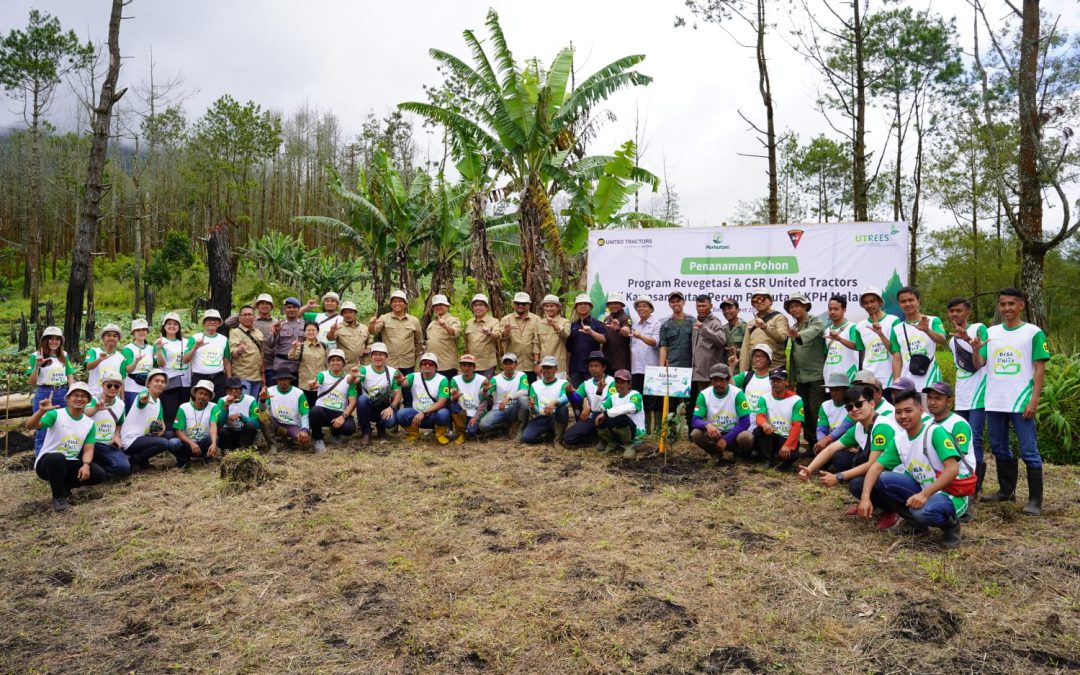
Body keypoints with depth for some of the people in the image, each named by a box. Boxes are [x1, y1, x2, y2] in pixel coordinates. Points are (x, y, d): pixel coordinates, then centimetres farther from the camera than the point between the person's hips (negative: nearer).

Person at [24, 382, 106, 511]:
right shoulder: (56, 414, -12)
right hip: (47, 462, -4)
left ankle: (63, 485, 9)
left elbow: (88, 449, 0)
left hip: (69, 464, 4)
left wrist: (86, 465, -22)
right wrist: (41, 411, -48)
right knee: (57, 457, -39)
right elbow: (30, 426, -27)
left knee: (99, 474, -17)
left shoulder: (89, 423, 2)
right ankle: (58, 496, -16)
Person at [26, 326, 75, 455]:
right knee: (43, 431, 2)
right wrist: (37, 366, -18)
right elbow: (31, 383, -4)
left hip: (63, 395, 4)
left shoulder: (64, 356, 12)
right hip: (44, 394, -4)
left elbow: (70, 377, 15)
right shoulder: (36, 356, -1)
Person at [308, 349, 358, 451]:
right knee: (315, 411, -35)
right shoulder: (323, 375, 1)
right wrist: (312, 386, -48)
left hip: (340, 413, 1)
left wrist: (343, 416, -18)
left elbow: (352, 402, -3)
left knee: (350, 428, -28)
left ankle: (335, 432, 12)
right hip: (322, 411, -1)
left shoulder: (349, 379, 3)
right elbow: (315, 384, -22)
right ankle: (318, 439, -5)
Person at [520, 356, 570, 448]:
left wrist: (554, 402, -42)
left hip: (556, 418, -2)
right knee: (526, 437, -26)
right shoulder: (534, 385, 11)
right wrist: (532, 408, -20)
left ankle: (558, 440, -16)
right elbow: (535, 411, 5)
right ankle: (546, 433, 7)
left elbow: (566, 397, -21)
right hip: (540, 419, 2)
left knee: (562, 407, -34)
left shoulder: (563, 383, 3)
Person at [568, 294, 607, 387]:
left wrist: (591, 332, -30)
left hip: (591, 365, -3)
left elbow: (604, 339, -13)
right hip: (575, 366, 3)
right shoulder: (572, 325, 13)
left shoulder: (597, 324, 3)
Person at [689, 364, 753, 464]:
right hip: (714, 434, 1)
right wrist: (707, 425, -35)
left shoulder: (737, 393, -12)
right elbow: (695, 421, -11)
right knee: (695, 434, -28)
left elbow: (745, 422, -14)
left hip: (733, 433, -1)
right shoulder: (704, 394, -7)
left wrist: (726, 439, -22)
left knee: (747, 437, -34)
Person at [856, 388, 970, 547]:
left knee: (924, 512, -37)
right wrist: (865, 497, -19)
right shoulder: (898, 440, 1)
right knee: (883, 480, -15)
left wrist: (925, 494, -35)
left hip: (951, 495, -6)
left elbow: (953, 469, -26)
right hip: (924, 490, 6)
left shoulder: (935, 432, -18)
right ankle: (917, 521, 4)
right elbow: (876, 467, -3)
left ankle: (950, 524, -1)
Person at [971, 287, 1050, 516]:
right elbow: (980, 365, 8)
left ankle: (1035, 499, 4)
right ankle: (1006, 490, 29)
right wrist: (975, 349, -14)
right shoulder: (991, 333, 9)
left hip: (1021, 402, -5)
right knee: (999, 449, 15)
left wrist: (1034, 400, -12)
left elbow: (1039, 369, -5)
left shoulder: (1033, 332, -3)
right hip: (994, 402, 5)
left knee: (1029, 452, -2)